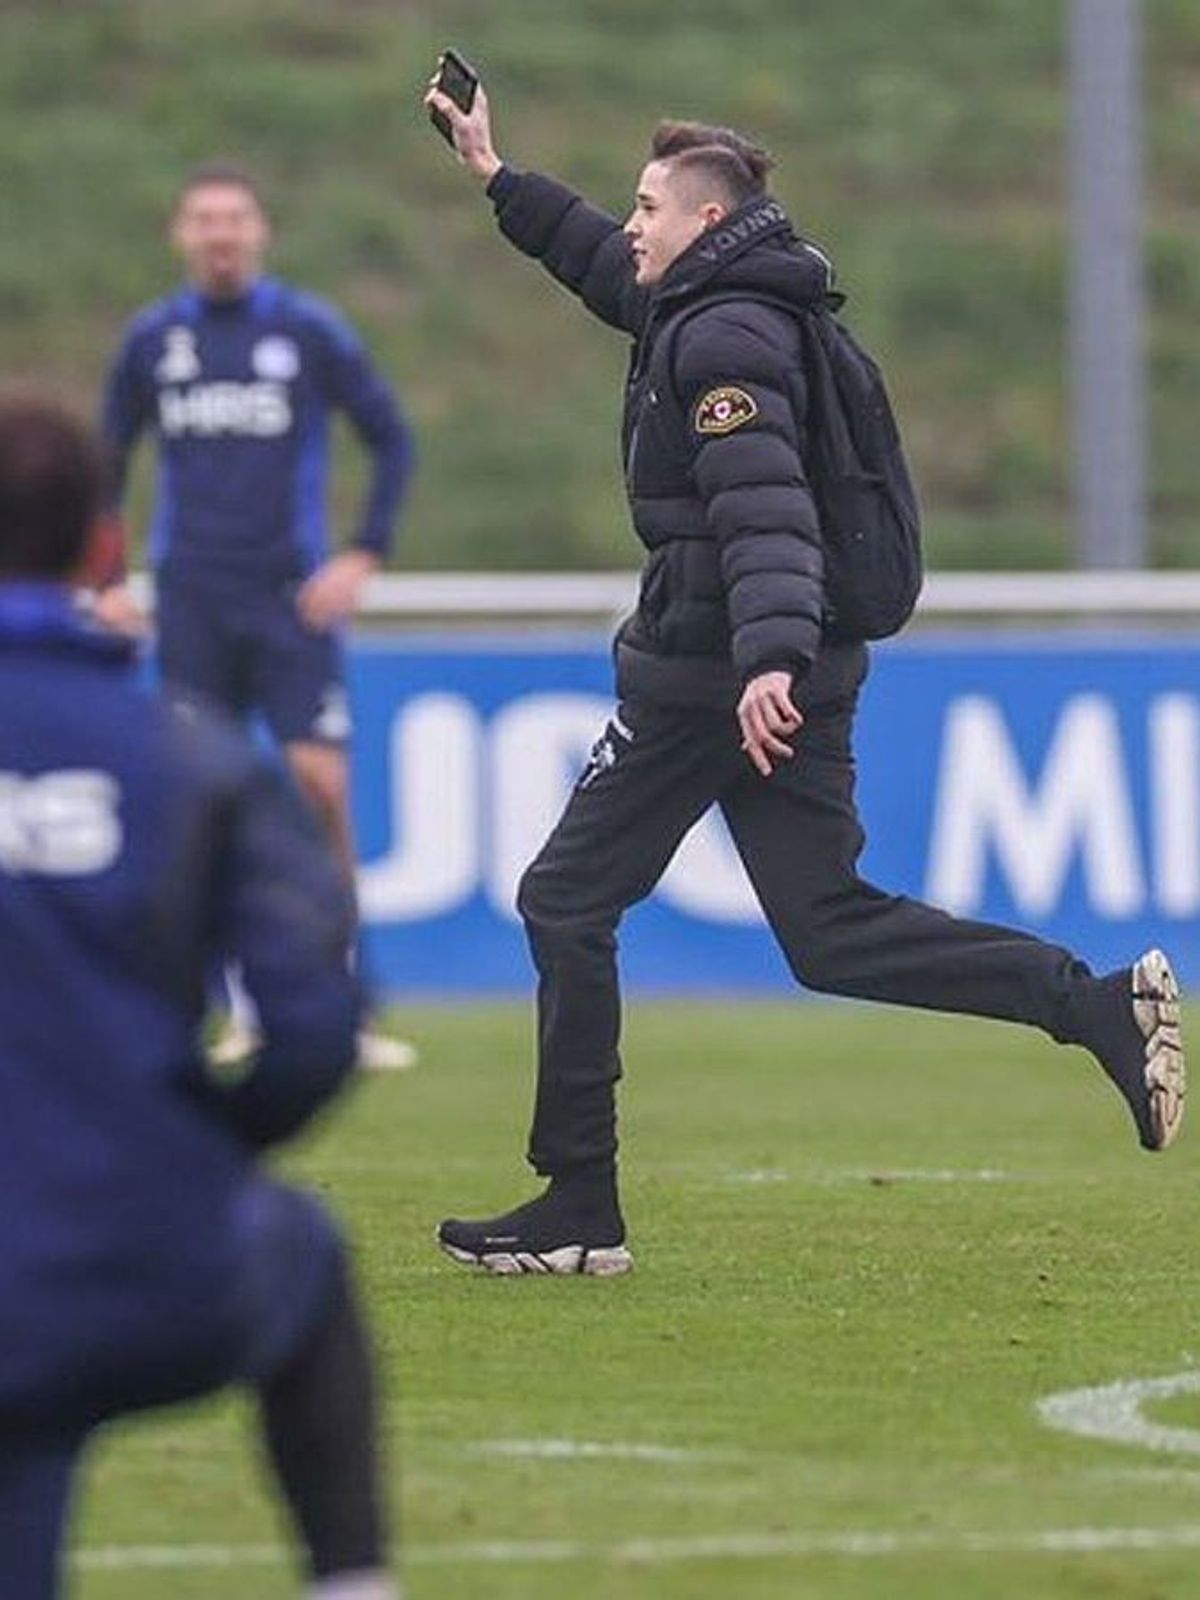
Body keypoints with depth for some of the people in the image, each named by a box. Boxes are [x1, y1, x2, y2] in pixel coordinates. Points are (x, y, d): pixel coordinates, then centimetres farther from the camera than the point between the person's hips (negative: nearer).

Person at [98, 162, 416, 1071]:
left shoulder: (310, 332, 0)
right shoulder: (152, 340, 7)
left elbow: (392, 441, 4)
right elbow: (107, 462, 16)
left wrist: (364, 556, -6)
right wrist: (106, 580, 7)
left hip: (293, 596, -2)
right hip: (192, 602, 2)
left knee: (320, 783, -11)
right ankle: (245, 1014, 6)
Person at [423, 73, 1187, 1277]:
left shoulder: (722, 339, -13)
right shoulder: (699, 313, 16)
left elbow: (765, 508, -26)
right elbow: (603, 263, 38)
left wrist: (768, 658, -37)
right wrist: (495, 177, 45)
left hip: (706, 678, -9)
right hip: (791, 673, 9)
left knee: (566, 902, 2)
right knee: (830, 934, 7)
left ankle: (580, 1209, 4)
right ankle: (1098, 1005, -8)